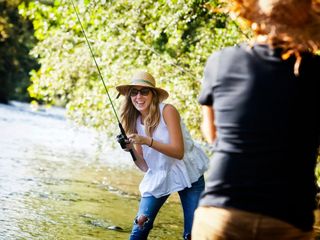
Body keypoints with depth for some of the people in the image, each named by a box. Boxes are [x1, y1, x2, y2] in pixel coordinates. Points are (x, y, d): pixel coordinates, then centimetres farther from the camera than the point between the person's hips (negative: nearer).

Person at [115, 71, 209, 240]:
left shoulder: (167, 111, -16)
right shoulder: (134, 122, 0)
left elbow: (178, 152, -23)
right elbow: (144, 166, -1)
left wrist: (147, 141, -33)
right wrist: (131, 150, -19)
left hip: (186, 174, -4)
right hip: (158, 177, 4)